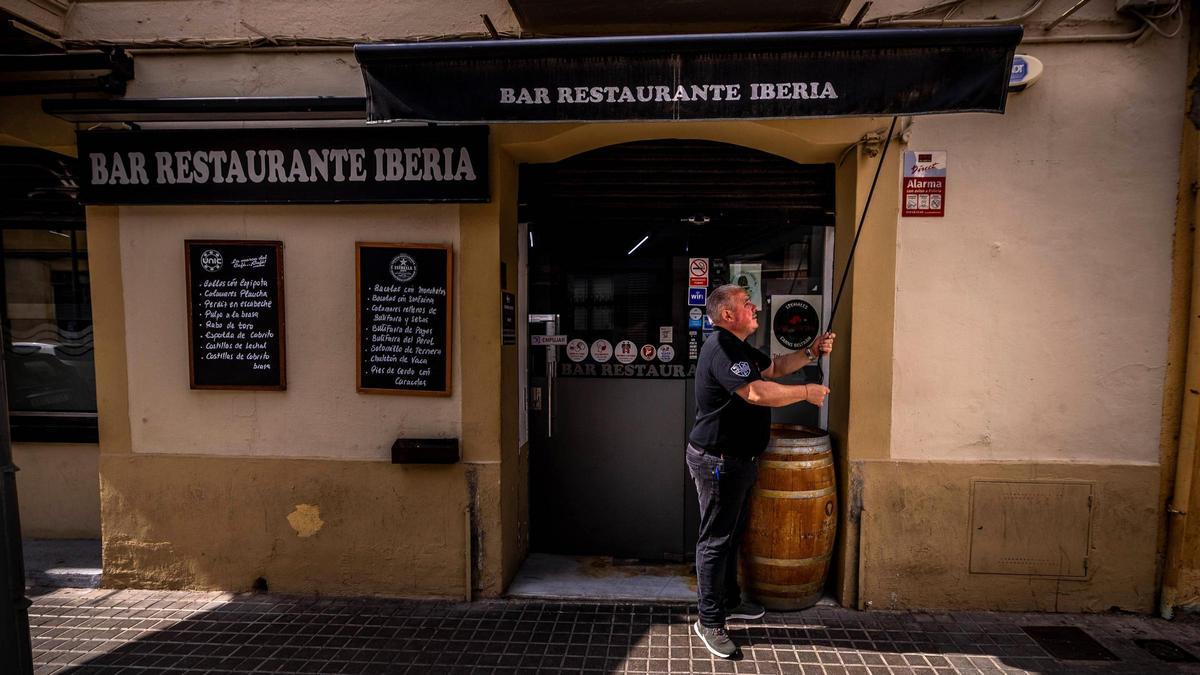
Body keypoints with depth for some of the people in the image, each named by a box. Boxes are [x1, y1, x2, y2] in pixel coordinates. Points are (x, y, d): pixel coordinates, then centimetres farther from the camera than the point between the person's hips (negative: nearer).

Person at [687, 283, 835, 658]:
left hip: (737, 459, 11)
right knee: (716, 539, -1)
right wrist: (807, 393, -19)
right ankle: (709, 622, 10)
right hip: (717, 461, -11)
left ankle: (729, 601, 36)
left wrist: (810, 353, 11)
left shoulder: (738, 347, 15)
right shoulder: (721, 347, -21)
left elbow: (774, 367, 26)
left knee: (732, 534, 21)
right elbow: (756, 392, -32)